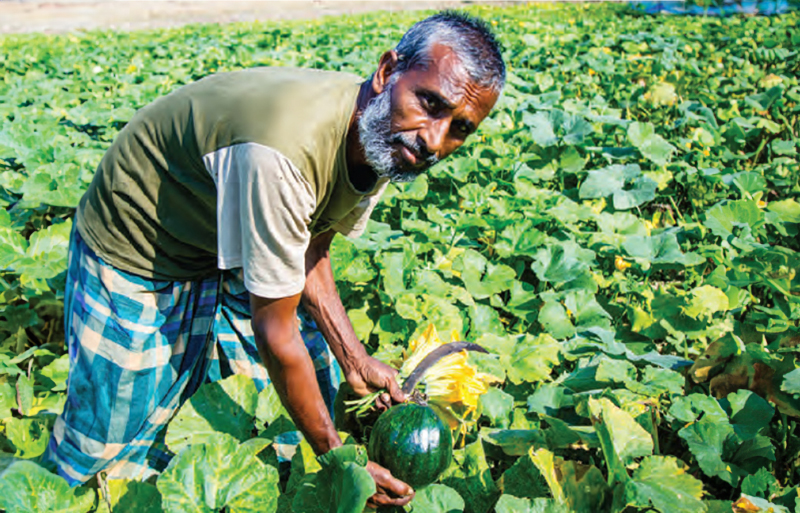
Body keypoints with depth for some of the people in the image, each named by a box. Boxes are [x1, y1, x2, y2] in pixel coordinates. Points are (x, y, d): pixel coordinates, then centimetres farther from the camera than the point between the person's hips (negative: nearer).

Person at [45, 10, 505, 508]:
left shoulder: (383, 137, -14)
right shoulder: (282, 153, -41)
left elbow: (311, 251, 1)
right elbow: (275, 333, -31)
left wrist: (355, 361, -8)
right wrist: (337, 457, -20)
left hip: (233, 252, 7)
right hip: (133, 258, -7)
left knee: (316, 391, 12)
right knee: (104, 455, 2)